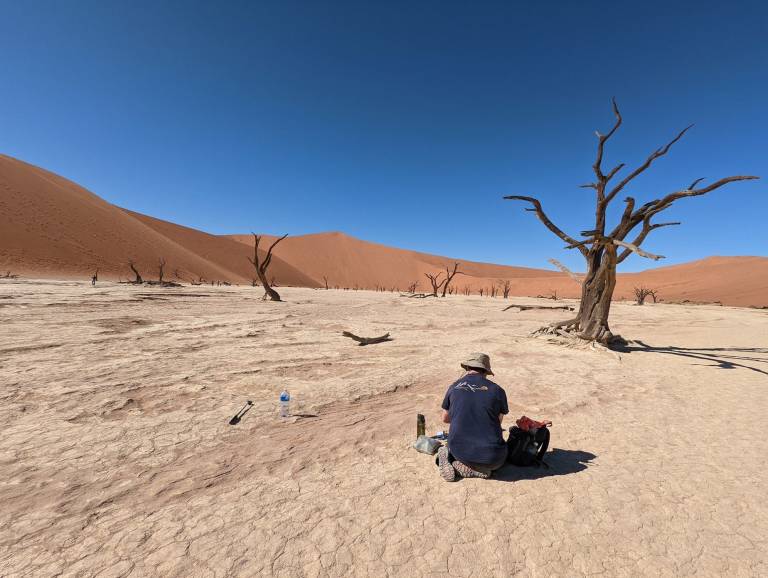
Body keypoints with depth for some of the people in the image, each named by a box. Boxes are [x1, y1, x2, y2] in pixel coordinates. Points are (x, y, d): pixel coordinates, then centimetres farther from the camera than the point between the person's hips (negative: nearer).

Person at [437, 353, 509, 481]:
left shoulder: (454, 387, 2)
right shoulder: (497, 390, -4)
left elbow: (445, 418, 16)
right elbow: (499, 421, 13)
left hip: (459, 450, 4)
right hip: (490, 455, -3)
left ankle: (451, 460, 2)